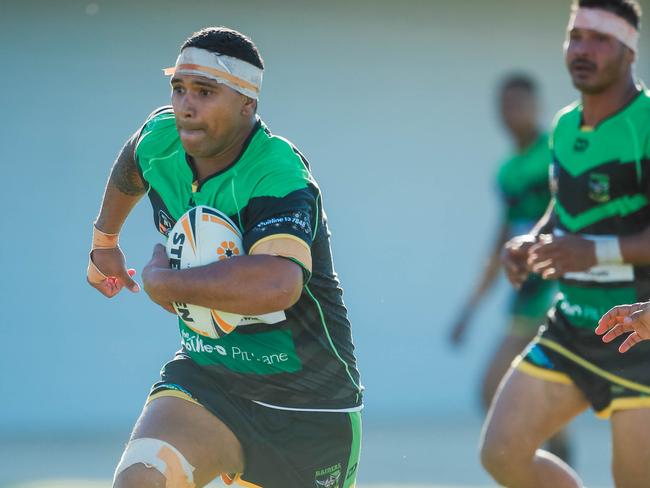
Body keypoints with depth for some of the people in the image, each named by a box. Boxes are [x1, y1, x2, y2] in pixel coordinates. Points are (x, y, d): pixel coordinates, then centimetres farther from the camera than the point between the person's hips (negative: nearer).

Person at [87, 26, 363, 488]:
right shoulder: (160, 141, -5)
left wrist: (163, 282, -31)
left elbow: (277, 286, -45)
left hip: (308, 404, -4)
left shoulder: (278, 176, -26)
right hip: (205, 381, 4)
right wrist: (105, 241, 38)